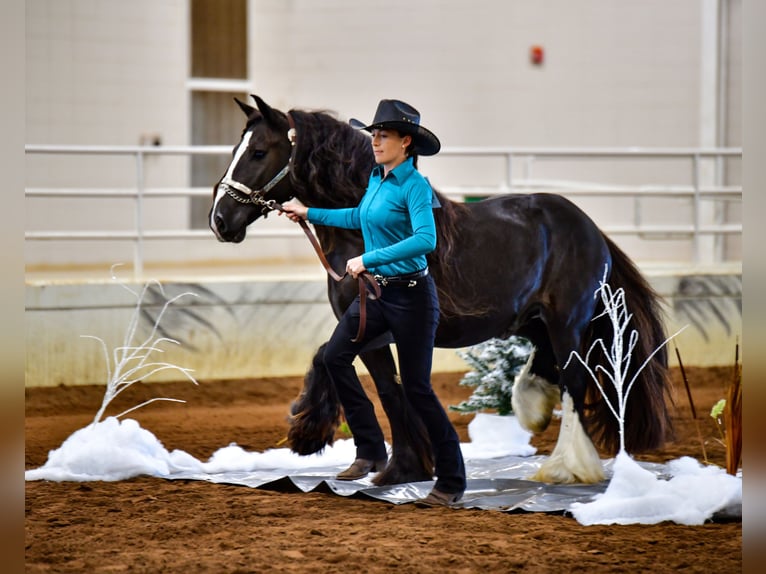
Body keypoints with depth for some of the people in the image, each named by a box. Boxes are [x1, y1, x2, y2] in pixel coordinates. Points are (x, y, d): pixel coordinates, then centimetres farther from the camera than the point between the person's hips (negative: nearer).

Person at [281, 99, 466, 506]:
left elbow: (425, 239, -32)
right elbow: (360, 217, 28)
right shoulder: (376, 179, 8)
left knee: (416, 388, -4)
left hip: (411, 295, -8)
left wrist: (370, 258, -32)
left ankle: (451, 481, 7)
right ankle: (371, 451, 9)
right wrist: (309, 213, 30)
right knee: (335, 356, 0)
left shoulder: (415, 186, -17)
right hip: (376, 292, 8)